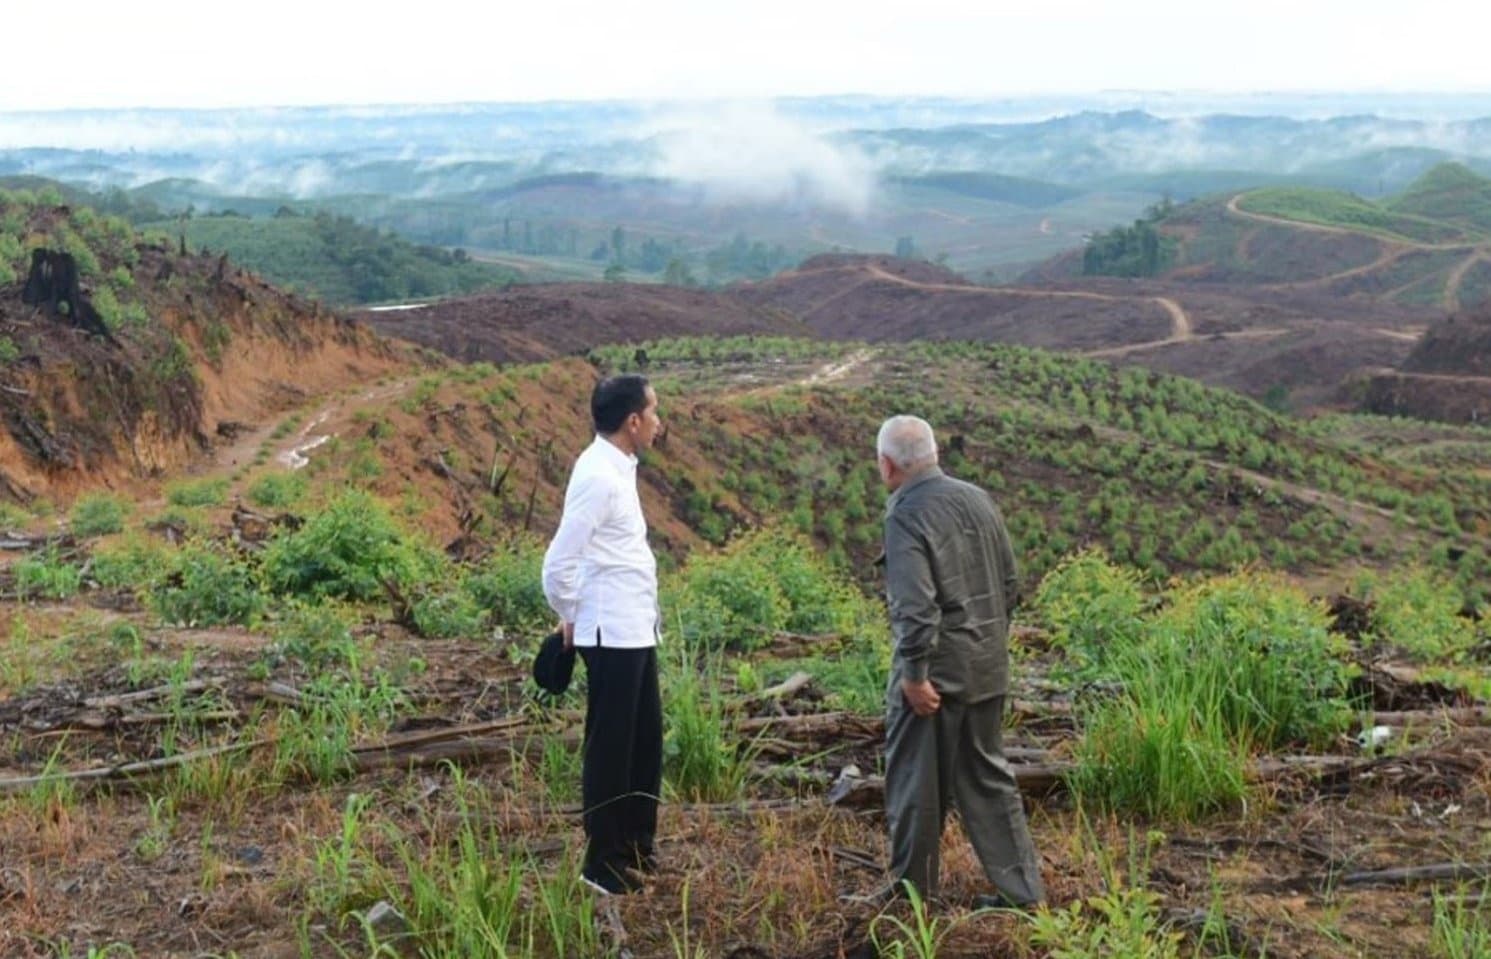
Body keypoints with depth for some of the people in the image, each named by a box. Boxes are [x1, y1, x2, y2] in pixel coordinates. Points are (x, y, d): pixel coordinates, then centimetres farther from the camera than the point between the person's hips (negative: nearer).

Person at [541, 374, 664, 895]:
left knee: (645, 740, 17)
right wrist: (571, 616, -5)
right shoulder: (598, 476, -19)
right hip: (612, 635, -9)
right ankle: (603, 865, 12)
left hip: (636, 632, 9)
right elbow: (558, 564, -21)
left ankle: (637, 847, 30)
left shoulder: (617, 468, 11)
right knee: (610, 748, 1)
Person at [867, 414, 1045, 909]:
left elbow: (914, 605, -24)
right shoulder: (978, 499, 7)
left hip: (936, 671, -7)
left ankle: (912, 886, 20)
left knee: (914, 780, 8)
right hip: (988, 668, 7)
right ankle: (1021, 886, 19)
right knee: (987, 775, 16)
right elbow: (1010, 585, 13)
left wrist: (914, 673, -18)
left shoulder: (906, 516, -17)